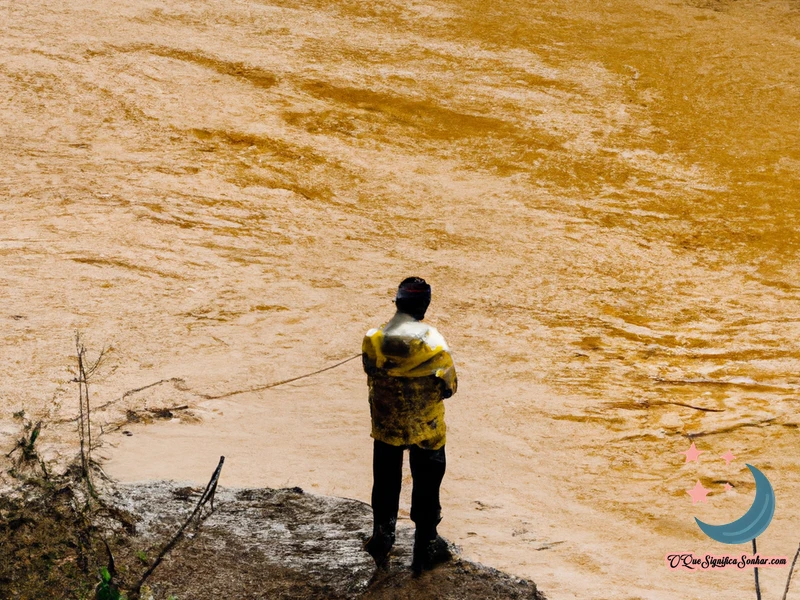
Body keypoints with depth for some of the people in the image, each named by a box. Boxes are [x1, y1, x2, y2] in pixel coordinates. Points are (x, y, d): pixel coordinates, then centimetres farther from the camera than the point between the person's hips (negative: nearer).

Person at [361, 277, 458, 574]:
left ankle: (381, 541, 34)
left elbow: (371, 375, 0)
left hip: (385, 426, 2)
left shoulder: (372, 340, -16)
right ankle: (425, 549, 24)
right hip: (426, 429, -2)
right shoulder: (434, 345, -23)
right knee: (426, 488, 14)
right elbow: (449, 387, -12)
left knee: (385, 484, 21)